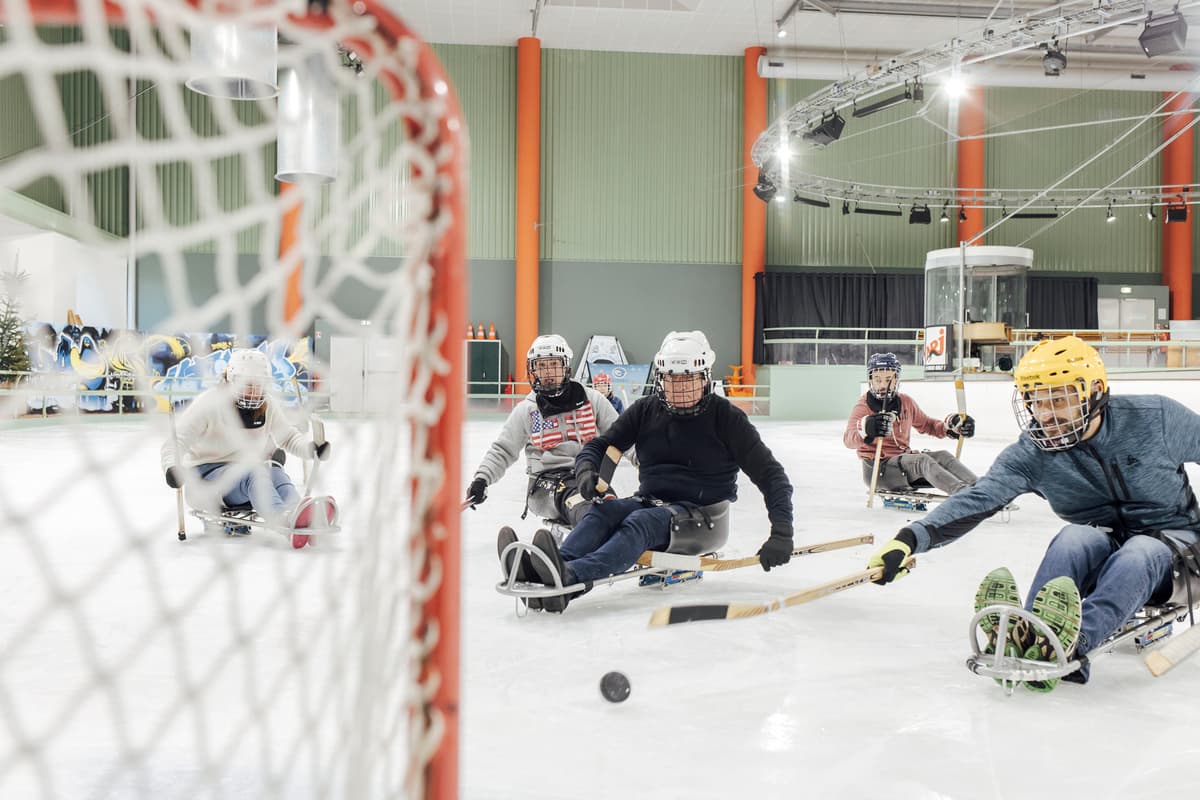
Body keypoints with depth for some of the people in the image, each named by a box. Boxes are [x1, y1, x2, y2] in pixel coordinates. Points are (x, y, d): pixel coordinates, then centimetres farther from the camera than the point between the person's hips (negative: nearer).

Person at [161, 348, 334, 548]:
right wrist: (172, 467, -33)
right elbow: (176, 440, -12)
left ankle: (307, 519, -64)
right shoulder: (210, 404, -9)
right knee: (254, 472, -37)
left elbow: (288, 437, 13)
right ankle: (285, 518, -69)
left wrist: (312, 448, -9)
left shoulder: (266, 407, 7)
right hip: (208, 474, -4)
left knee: (277, 474, -31)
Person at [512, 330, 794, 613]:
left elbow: (769, 474, -8)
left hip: (703, 518, -4)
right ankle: (545, 571, -51)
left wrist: (782, 531, -22)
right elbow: (600, 445, 6)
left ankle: (570, 575, -57)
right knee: (603, 512, -26)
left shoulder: (726, 417, -8)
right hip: (651, 502, 4)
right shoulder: (646, 411, 3)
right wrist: (586, 470, -19)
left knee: (641, 522, -33)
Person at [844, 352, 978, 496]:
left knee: (942, 456, -16)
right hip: (879, 469, -6)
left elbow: (926, 425, 23)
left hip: (904, 459, 6)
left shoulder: (906, 403, 10)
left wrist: (952, 424, 4)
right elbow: (849, 440, -25)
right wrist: (866, 429, -49)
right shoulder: (863, 407, -8)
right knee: (923, 460, -28)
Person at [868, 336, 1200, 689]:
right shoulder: (1032, 454, -14)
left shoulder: (1156, 417, -16)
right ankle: (1029, 638, -50)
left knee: (1139, 553, -34)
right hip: (1101, 553, 1)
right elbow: (976, 501, -25)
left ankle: (1073, 639, -57)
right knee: (1076, 536, -31)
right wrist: (910, 538, -41)